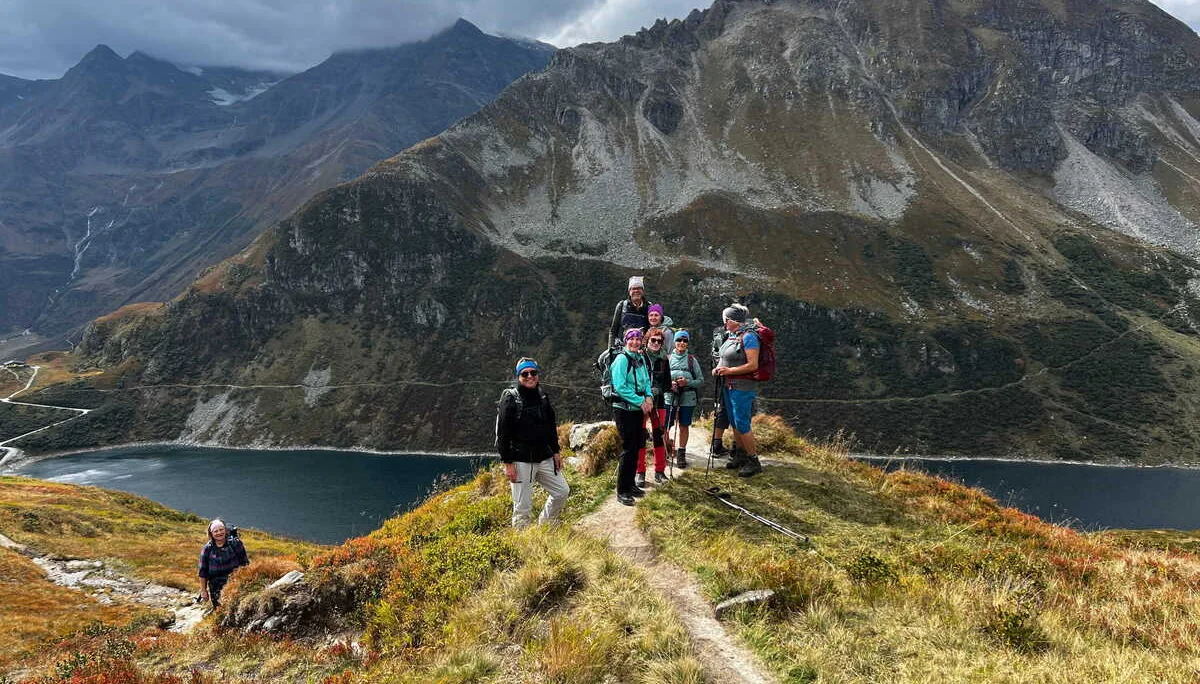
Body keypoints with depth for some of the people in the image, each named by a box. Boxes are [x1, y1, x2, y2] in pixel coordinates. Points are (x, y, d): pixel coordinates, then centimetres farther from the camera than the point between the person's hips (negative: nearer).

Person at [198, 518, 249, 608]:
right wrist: (203, 591, 5)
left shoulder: (236, 543, -3)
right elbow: (203, 572, 5)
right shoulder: (207, 549, 0)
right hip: (216, 590, 1)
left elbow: (245, 564, 4)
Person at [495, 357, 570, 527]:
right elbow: (503, 433, -12)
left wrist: (556, 451, 14)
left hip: (544, 458, 7)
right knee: (522, 507, -3)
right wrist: (507, 463, -15)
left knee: (562, 491, 12)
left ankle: (544, 526, 31)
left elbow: (552, 426, 19)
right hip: (521, 461, -6)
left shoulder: (542, 396, 10)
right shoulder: (510, 399, -10)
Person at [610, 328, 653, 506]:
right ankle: (622, 491, -1)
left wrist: (649, 397, -2)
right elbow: (620, 387, -19)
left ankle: (630, 484, 26)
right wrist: (640, 402, -17)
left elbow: (646, 381, 18)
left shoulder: (641, 358, 10)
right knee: (628, 449, -8)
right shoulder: (622, 359, -13)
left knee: (636, 446, 13)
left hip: (638, 410, 8)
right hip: (624, 409, -8)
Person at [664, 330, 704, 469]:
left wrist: (687, 382, -13)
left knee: (684, 427, 7)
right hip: (670, 397, 0)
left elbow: (701, 380, 4)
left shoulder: (692, 360, 4)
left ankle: (681, 455, 18)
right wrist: (669, 383, -12)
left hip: (687, 399, 0)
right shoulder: (667, 359, 5)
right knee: (665, 427, -4)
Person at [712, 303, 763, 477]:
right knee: (734, 423, 15)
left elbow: (753, 365, -20)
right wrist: (719, 369, 6)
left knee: (742, 425, -7)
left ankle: (754, 461, 2)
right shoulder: (732, 336, 11)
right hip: (729, 386, 9)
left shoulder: (748, 336, -15)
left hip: (742, 387, -9)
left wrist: (729, 370, -19)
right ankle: (743, 456, 27)